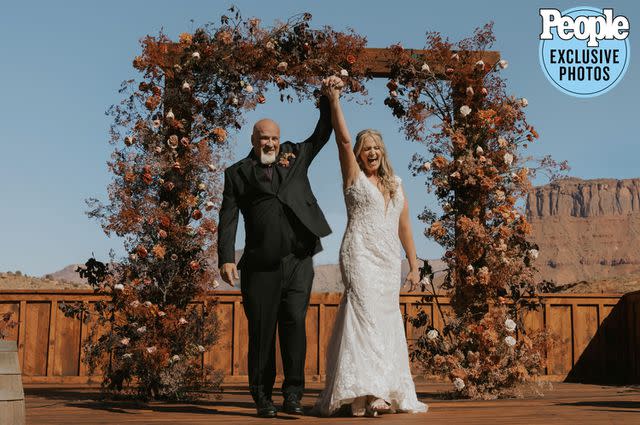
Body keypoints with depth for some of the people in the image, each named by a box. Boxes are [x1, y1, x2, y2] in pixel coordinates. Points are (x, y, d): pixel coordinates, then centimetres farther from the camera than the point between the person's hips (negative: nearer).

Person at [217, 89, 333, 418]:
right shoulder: (238, 173, 10)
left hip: (298, 261, 1)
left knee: (294, 323, -7)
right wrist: (226, 259, -9)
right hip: (261, 265, -1)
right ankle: (262, 396, 10)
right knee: (261, 331, 2)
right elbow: (228, 218, 3)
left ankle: (293, 393, -1)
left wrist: (327, 99, 9)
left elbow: (323, 134, 22)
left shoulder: (295, 157, 19)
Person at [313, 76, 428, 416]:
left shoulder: (396, 184, 17)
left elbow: (404, 227, 17)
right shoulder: (355, 177, 4)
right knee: (367, 314, -17)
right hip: (360, 255, -5)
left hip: (389, 260, 5)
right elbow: (343, 139, -9)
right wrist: (334, 99, -16)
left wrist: (414, 265, 14)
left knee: (387, 321, 5)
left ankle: (390, 390, 10)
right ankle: (367, 391, -23)